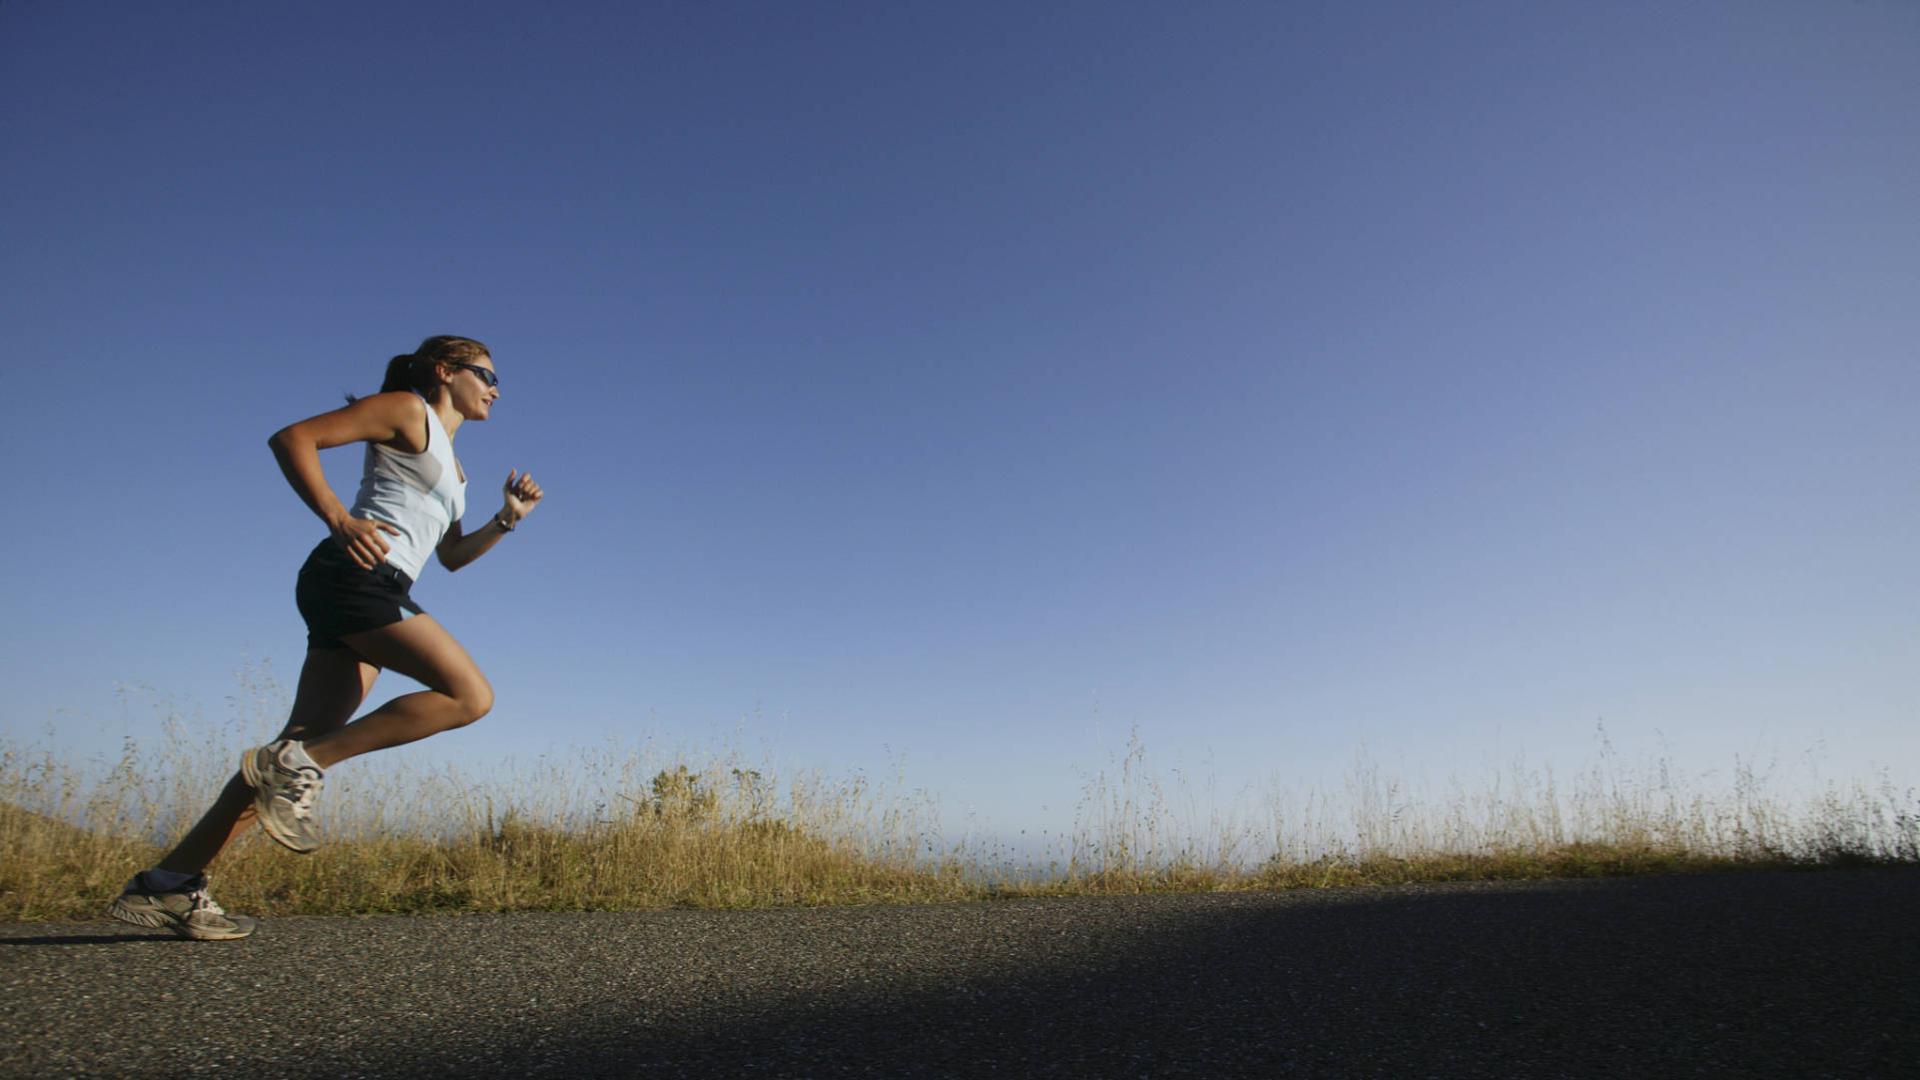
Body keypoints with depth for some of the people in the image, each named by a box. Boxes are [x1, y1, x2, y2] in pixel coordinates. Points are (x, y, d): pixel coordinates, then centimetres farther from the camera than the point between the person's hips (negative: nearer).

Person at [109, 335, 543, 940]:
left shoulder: (450, 465, 28)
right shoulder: (406, 409, 4)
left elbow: (452, 556, 30)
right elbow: (292, 438, -4)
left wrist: (508, 519, 15)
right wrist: (338, 520, -16)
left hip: (375, 594, 9)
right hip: (356, 573, -9)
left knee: (308, 746, 2)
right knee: (470, 696, -18)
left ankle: (169, 885, 5)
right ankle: (298, 764, -15)